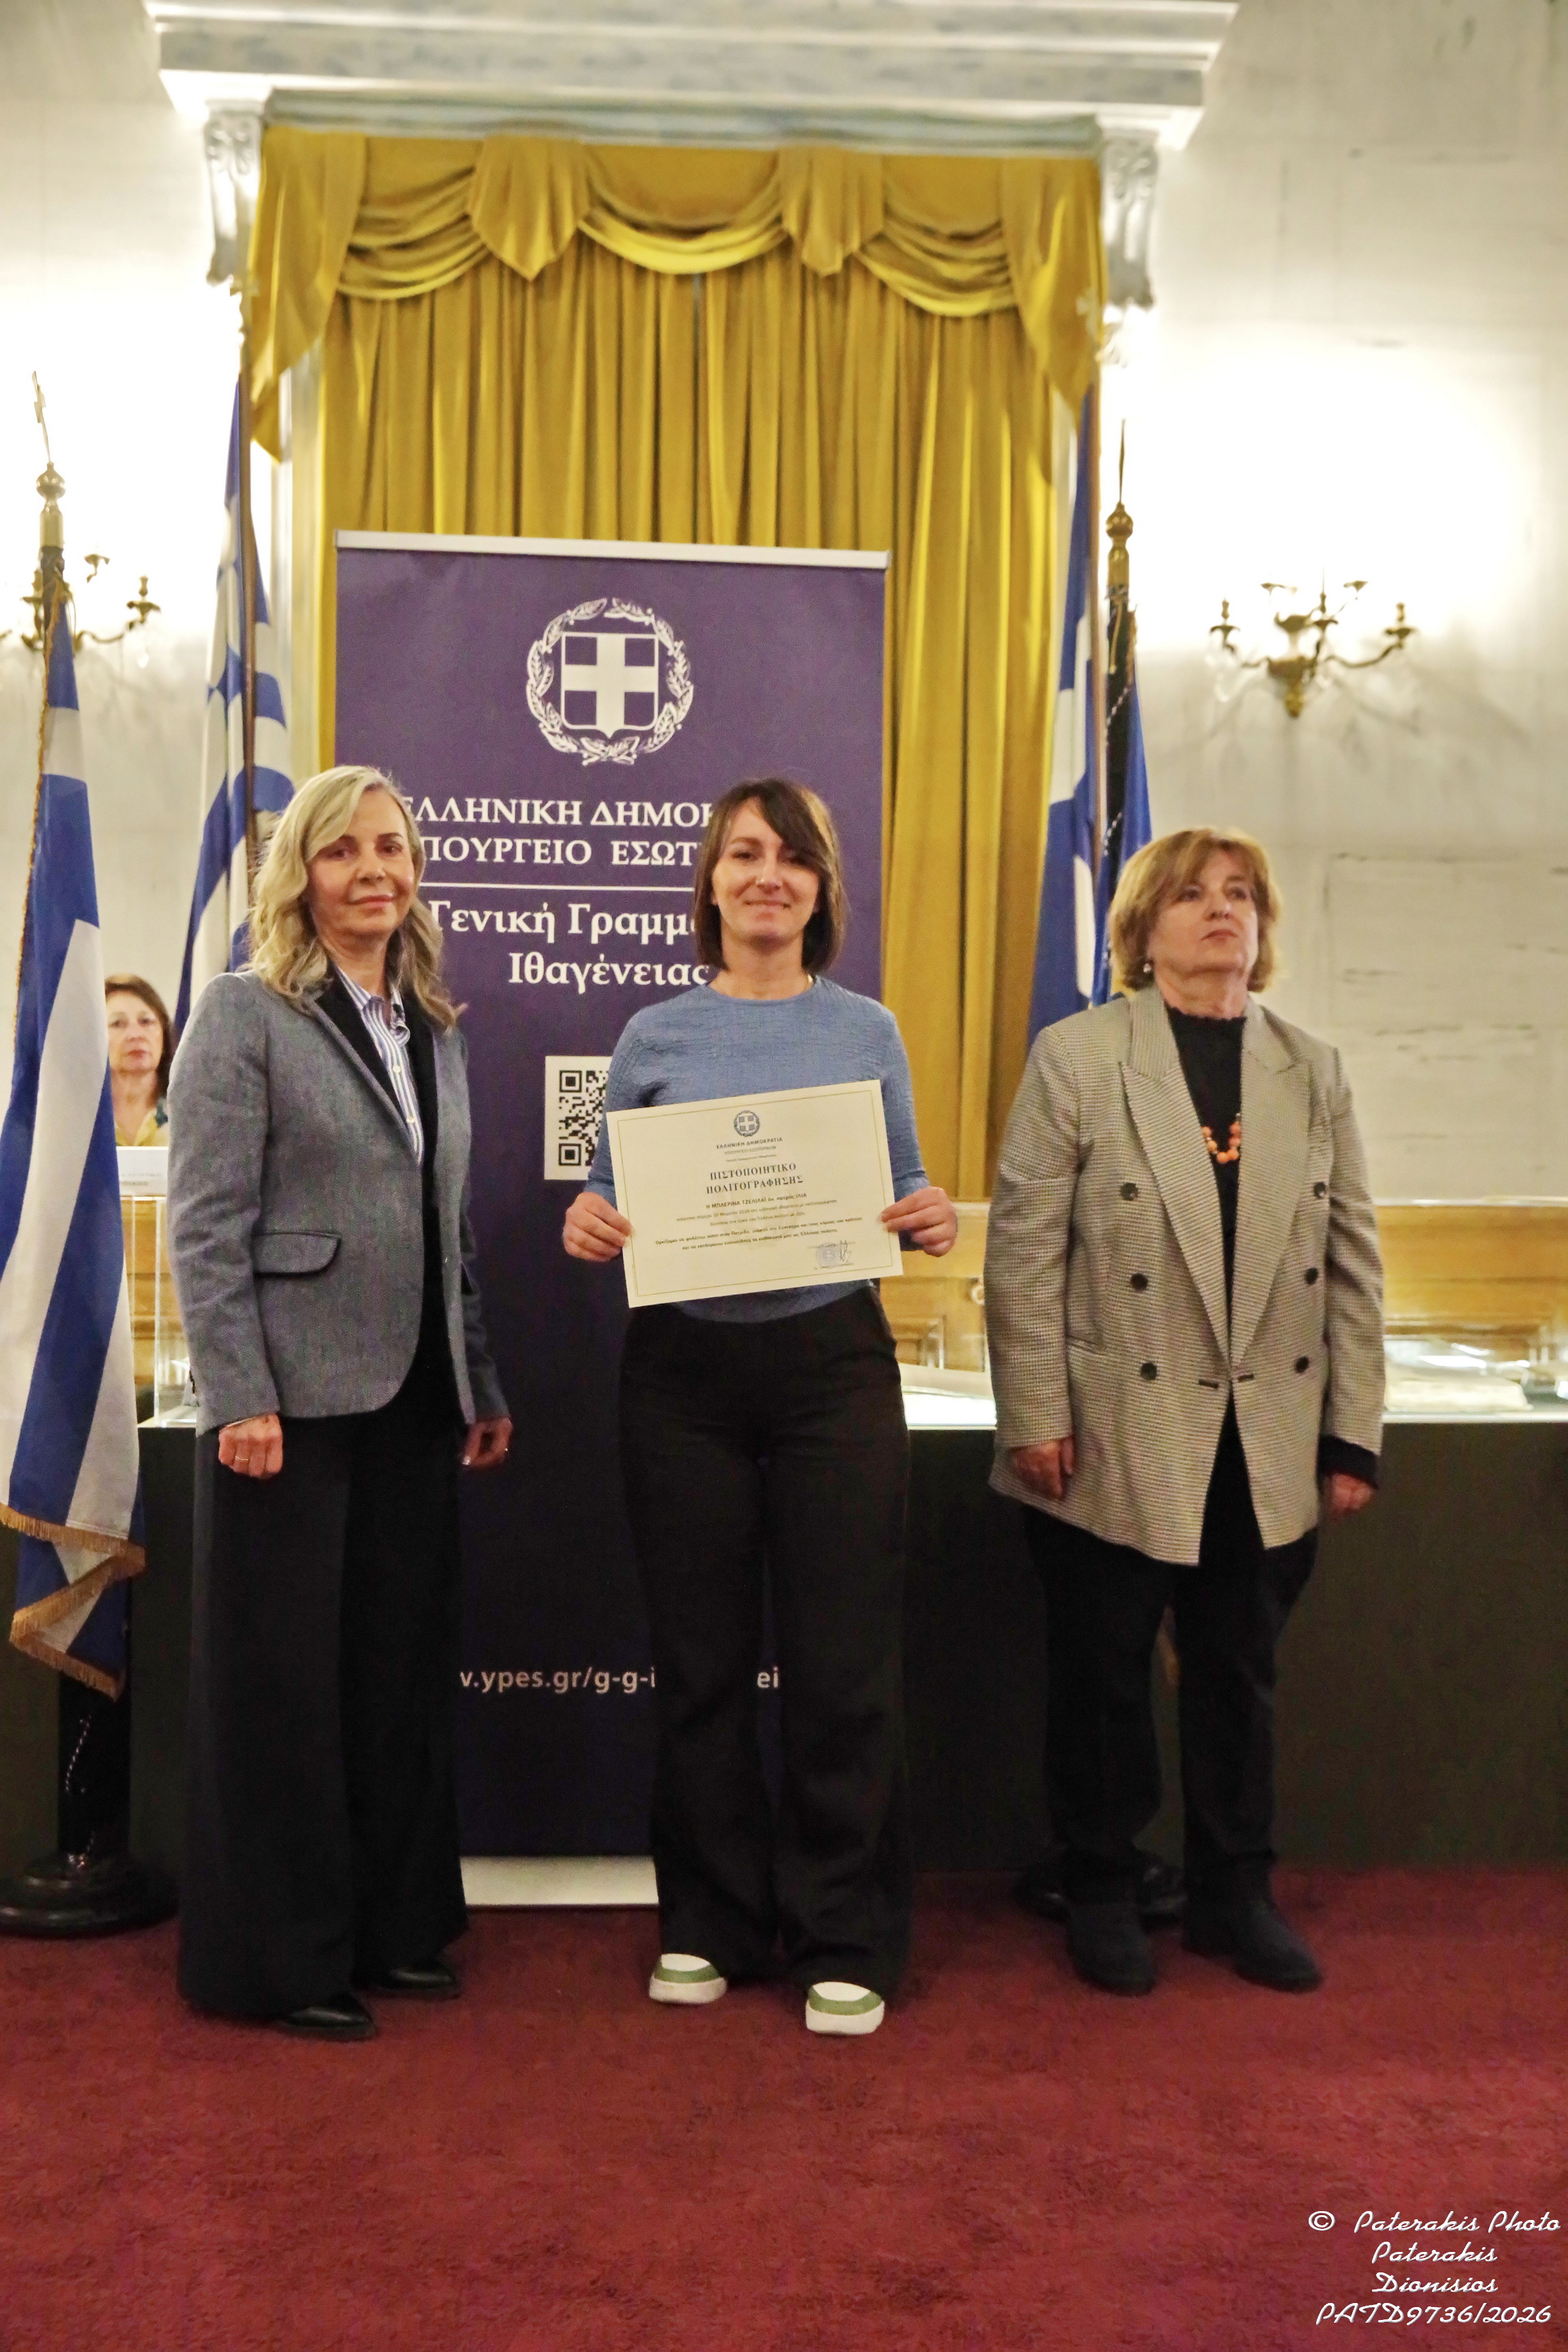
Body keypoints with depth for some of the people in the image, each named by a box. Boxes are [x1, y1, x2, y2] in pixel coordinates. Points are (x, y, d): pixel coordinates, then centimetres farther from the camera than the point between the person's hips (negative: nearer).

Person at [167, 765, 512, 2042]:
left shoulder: (436, 1027, 14)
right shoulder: (244, 1013, -5)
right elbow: (206, 1226, -10)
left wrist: (482, 1386, 14)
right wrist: (240, 1399, -17)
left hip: (414, 1403, 6)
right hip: (295, 1400, -6)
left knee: (405, 1669, 12)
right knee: (282, 1680, 3)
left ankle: (393, 1924, 27)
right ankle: (278, 1959, 16)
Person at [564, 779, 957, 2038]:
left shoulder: (866, 1030, 7)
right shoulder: (656, 1037, 7)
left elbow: (905, 1198, 10)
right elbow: (610, 1202, 9)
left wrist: (937, 1221, -11)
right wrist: (588, 1225, -13)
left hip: (834, 1362, 0)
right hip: (684, 1368, 1)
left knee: (844, 1660, 1)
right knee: (701, 1659, 9)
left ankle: (845, 1940, 16)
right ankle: (709, 1922, 25)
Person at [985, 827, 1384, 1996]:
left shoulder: (1313, 1071, 8)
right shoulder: (1077, 1056, -4)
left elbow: (1354, 1259, 7)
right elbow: (1025, 1251, -7)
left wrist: (1355, 1430, 3)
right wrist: (1035, 1417, -11)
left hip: (1269, 1447, 3)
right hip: (1118, 1440, -3)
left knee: (1241, 1674, 14)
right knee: (1104, 1674, 9)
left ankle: (1235, 1892, 30)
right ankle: (1104, 1892, 26)